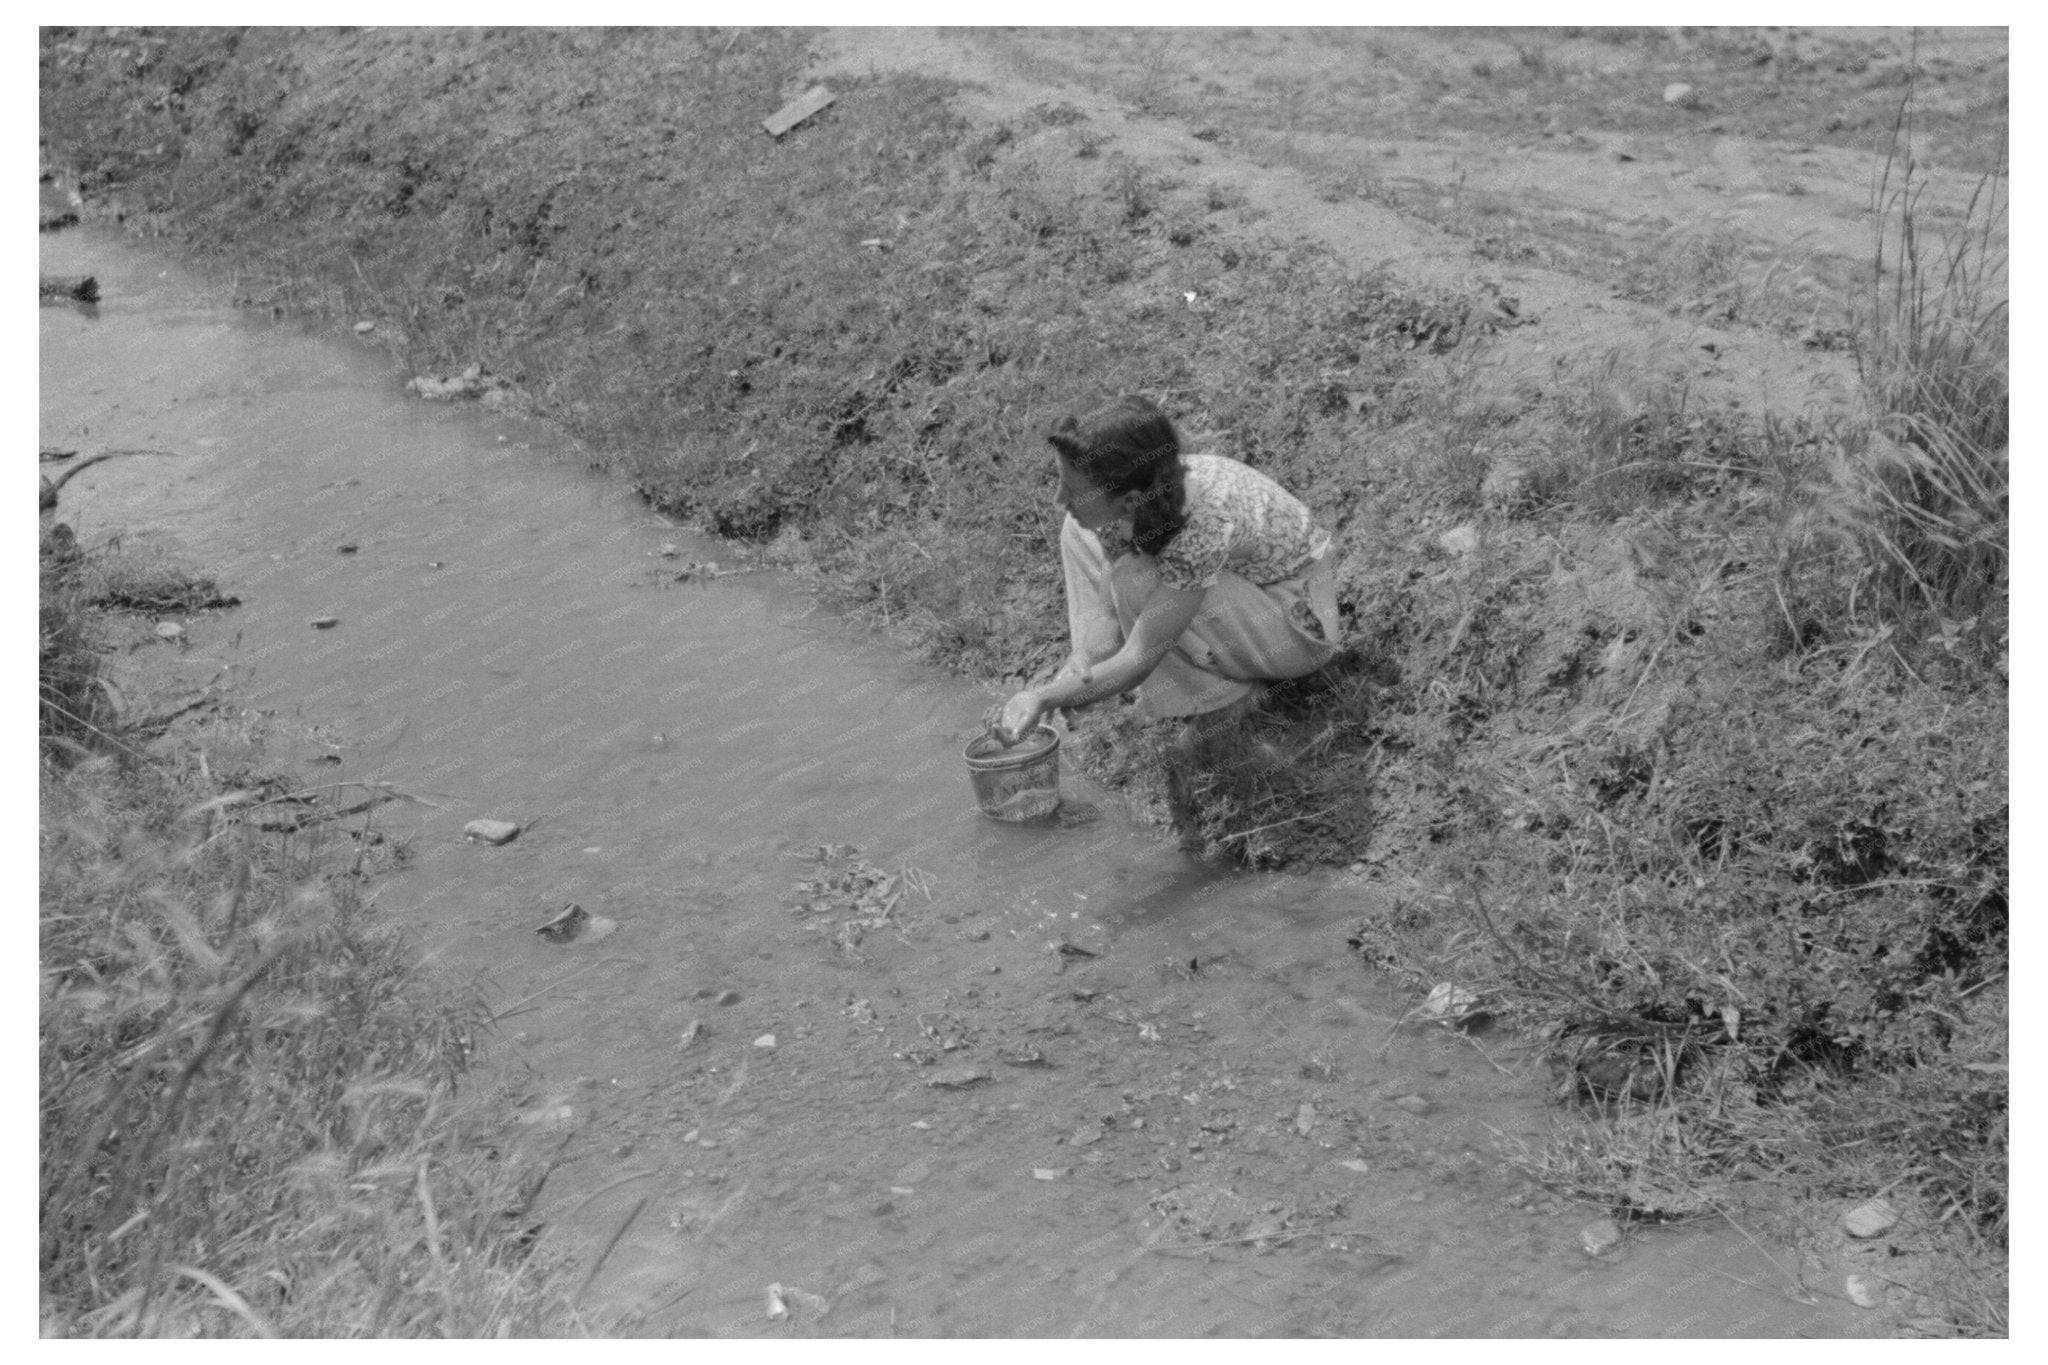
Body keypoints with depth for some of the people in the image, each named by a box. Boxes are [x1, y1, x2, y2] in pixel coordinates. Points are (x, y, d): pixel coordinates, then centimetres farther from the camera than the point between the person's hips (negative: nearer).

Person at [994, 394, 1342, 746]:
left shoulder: (1205, 521, -38)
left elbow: (1138, 661, -34)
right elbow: (1105, 613, -10)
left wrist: (1044, 699, -35)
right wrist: (1065, 681, -27)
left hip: (1300, 620, -7)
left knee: (1138, 579, -30)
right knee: (1081, 533, -4)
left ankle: (1227, 692, -7)